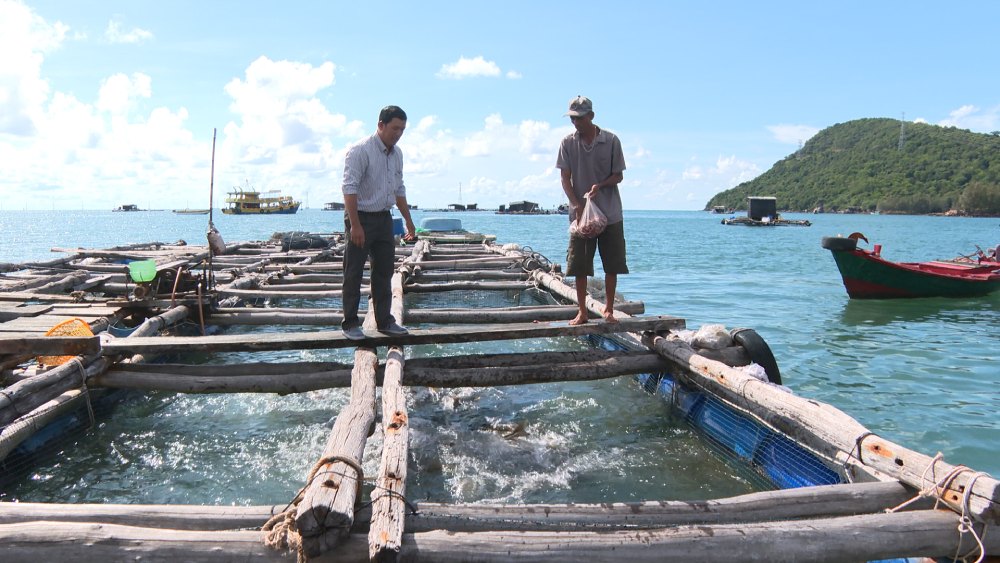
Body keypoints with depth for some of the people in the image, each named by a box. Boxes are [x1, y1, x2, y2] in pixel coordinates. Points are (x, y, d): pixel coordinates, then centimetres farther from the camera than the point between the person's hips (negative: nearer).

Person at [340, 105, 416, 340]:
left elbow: (399, 189, 20)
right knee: (354, 274, -1)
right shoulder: (360, 151, -15)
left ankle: (384, 321, 19)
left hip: (384, 218, 8)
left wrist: (408, 220, 19)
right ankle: (350, 324, 8)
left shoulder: (397, 154, 10)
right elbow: (350, 188, -21)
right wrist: (355, 225, -27)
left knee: (384, 272, 10)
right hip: (361, 217, -8)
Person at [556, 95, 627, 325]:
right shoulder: (568, 143, 0)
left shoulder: (611, 140, -4)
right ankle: (582, 312, 12)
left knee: (612, 265, 4)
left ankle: (609, 309, 18)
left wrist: (599, 185, -19)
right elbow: (565, 177, -2)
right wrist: (577, 204, -16)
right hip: (580, 212, 1)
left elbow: (618, 176, 1)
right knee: (579, 265, 2)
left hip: (610, 213, -1)